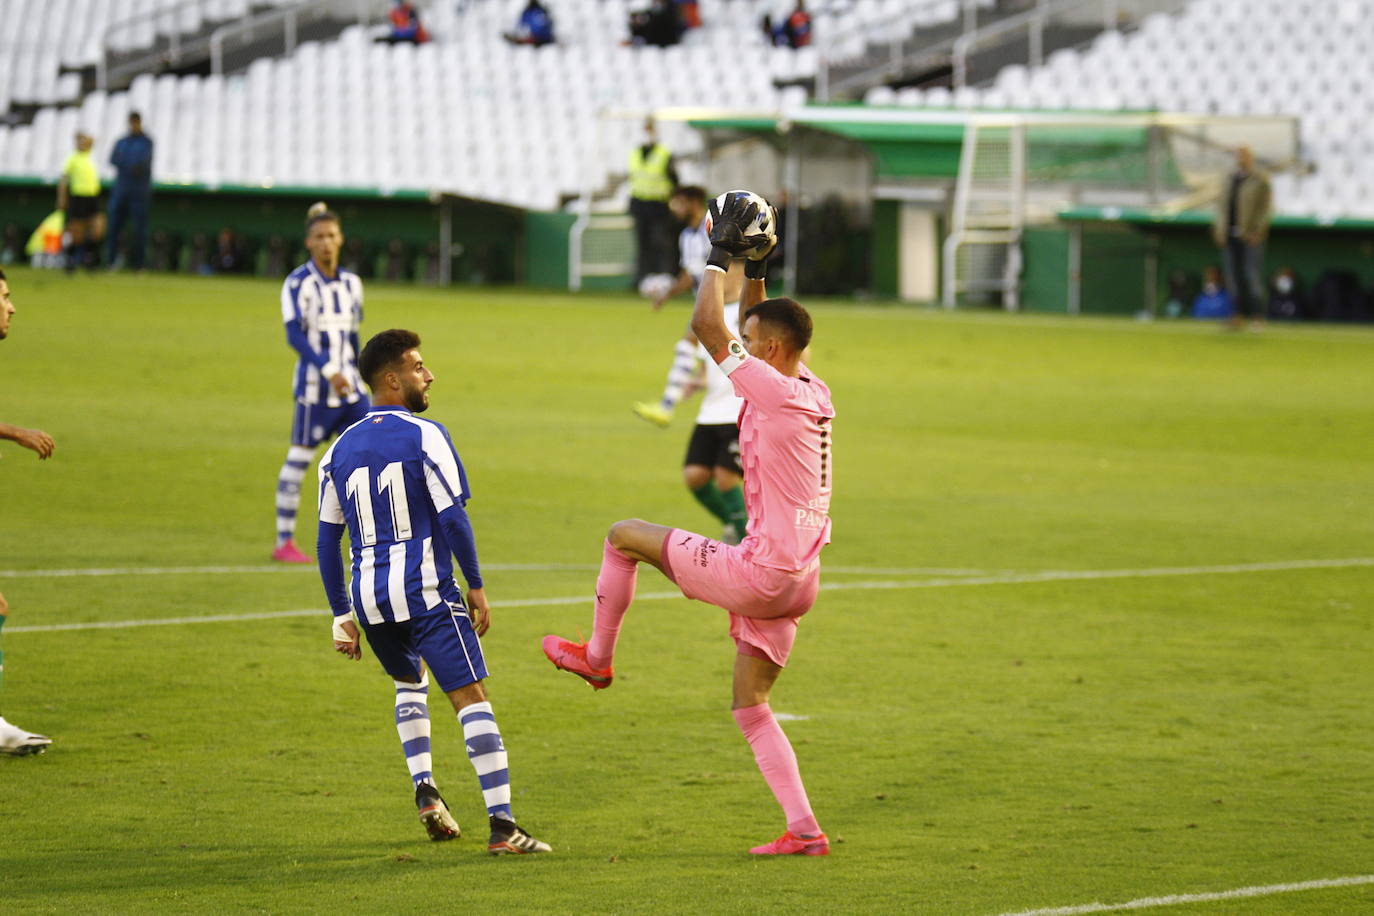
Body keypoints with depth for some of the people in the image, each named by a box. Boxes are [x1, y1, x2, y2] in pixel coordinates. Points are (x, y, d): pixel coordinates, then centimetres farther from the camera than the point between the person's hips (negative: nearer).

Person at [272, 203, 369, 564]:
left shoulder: (350, 283, 12)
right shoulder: (298, 283, -8)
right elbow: (294, 334, -16)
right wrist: (329, 370, -25)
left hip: (349, 386, 6)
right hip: (315, 385, -6)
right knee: (299, 459, -2)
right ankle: (284, 543, 5)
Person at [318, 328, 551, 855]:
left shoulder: (339, 450, 10)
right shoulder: (424, 437, -7)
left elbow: (328, 540, 12)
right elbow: (452, 517, -12)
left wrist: (341, 615, 16)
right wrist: (476, 587, -4)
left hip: (369, 596, 6)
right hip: (426, 592, -6)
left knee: (410, 683, 30)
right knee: (471, 699, -4)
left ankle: (425, 789, 14)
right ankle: (502, 825, -11)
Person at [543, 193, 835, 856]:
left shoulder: (776, 393, -16)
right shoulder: (811, 392, 10)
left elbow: (706, 326, -15)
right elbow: (763, 330, 30)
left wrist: (720, 255, -4)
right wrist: (755, 269, 25)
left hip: (760, 571, -9)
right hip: (795, 580, 9)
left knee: (624, 536, 7)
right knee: (750, 707, 13)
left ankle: (597, 655, 23)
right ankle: (804, 829, 5)